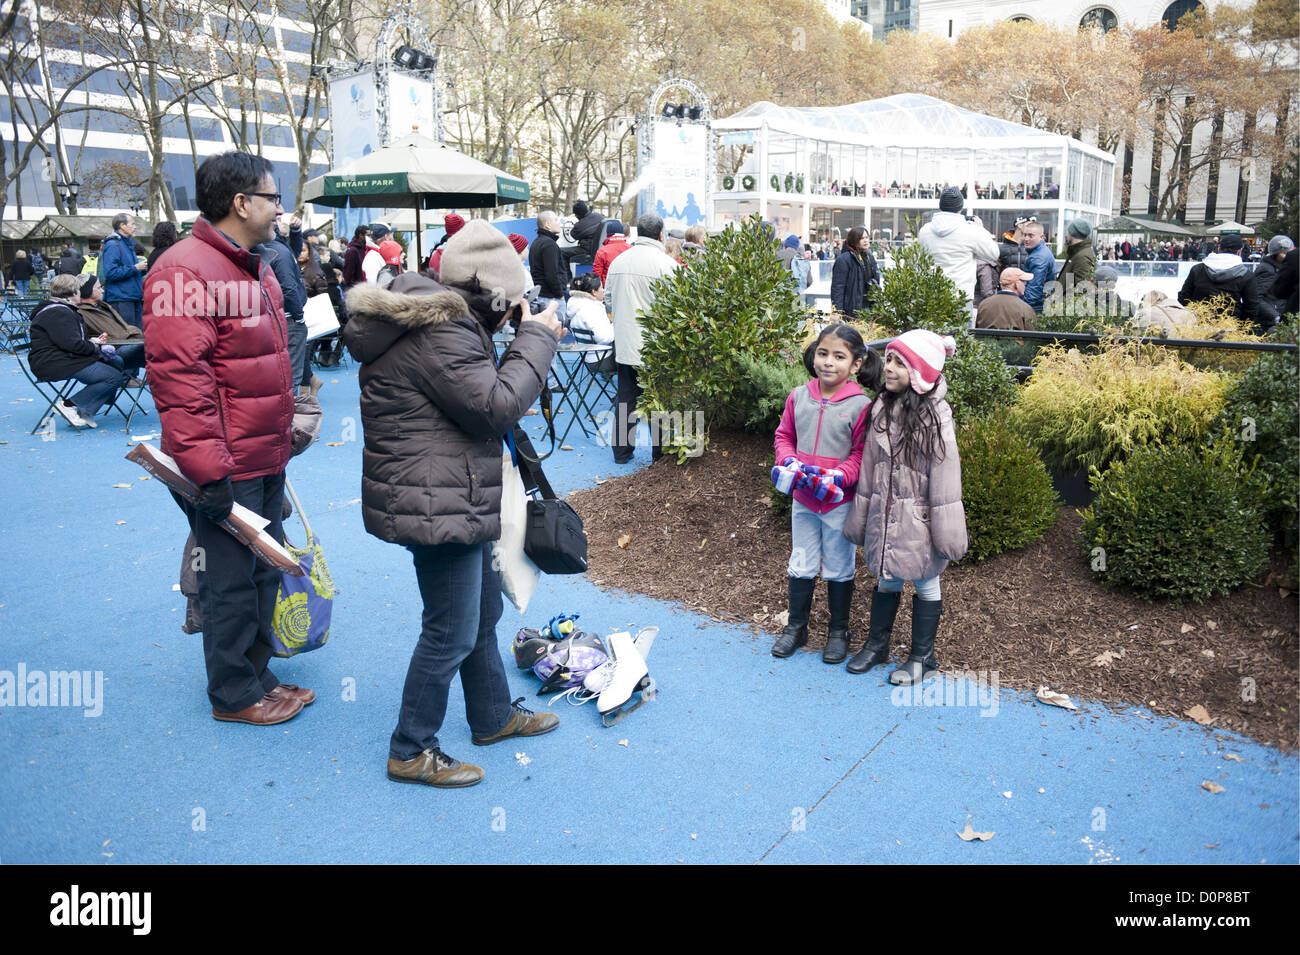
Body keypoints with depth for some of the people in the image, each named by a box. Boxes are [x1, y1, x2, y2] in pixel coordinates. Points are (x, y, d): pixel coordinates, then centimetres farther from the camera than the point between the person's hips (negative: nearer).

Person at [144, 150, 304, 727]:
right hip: (227, 467, -10)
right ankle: (233, 695, 21)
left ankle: (257, 673, 35)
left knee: (265, 570, 18)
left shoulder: (253, 268, 15)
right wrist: (208, 470, -24)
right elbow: (178, 378, -23)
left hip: (265, 457, 10)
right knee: (232, 580, 4)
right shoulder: (185, 272, -17)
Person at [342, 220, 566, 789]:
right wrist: (535, 338, -14)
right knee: (452, 633, 0)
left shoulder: (441, 322, 12)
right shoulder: (441, 333, -22)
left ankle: (494, 716, 40)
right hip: (436, 504, -11)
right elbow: (498, 407, -24)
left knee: (483, 612, 23)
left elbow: (477, 392, 19)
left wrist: (523, 339, 8)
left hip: (456, 501, 11)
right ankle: (411, 751, 17)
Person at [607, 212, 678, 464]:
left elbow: (609, 300, 14)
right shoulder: (666, 263, -12)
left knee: (626, 397, 13)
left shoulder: (617, 261, 7)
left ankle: (621, 450, 18)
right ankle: (659, 451, 11)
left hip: (624, 342, 5)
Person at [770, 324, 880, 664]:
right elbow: (784, 436, 9)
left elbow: (862, 454, -11)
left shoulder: (861, 405, -14)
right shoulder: (799, 396, -2)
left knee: (839, 569, 12)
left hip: (839, 502, -3)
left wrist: (836, 478, -24)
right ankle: (796, 626, 32)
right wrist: (788, 463, -9)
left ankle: (839, 632, 30)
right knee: (801, 565, 17)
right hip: (802, 498, 4)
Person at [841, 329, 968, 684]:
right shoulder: (881, 409, 2)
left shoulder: (935, 416, -15)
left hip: (919, 519, -5)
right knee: (886, 581, 19)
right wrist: (861, 514, 11)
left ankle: (922, 657, 27)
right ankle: (877, 644, 37)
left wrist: (946, 530, -14)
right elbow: (869, 465, 7)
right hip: (884, 515, 5)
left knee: (926, 584, 12)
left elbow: (945, 477, -14)